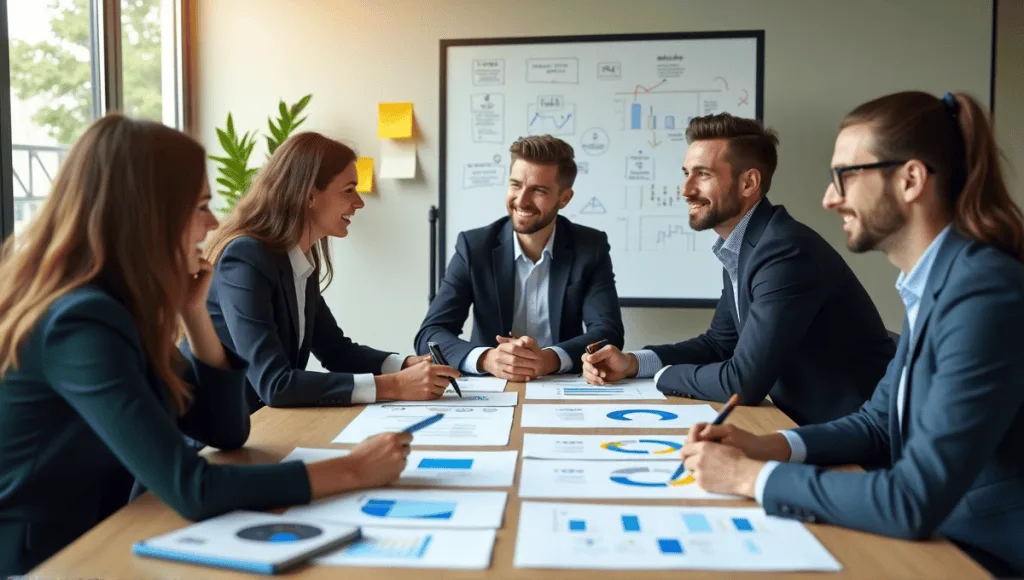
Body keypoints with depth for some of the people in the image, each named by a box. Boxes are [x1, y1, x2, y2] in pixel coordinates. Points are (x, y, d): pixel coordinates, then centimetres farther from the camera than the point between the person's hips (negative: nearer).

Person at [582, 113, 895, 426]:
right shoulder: (740, 249, 4)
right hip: (807, 419, 7)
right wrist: (633, 362, 1)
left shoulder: (786, 251, -25)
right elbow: (719, 342, 14)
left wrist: (664, 374, -9)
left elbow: (742, 383, -27)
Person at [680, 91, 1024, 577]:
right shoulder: (932, 284, 4)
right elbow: (879, 423, 11)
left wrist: (750, 477, -19)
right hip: (936, 538, 7)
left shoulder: (984, 295, -25)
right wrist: (764, 446, -4)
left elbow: (916, 501, -28)